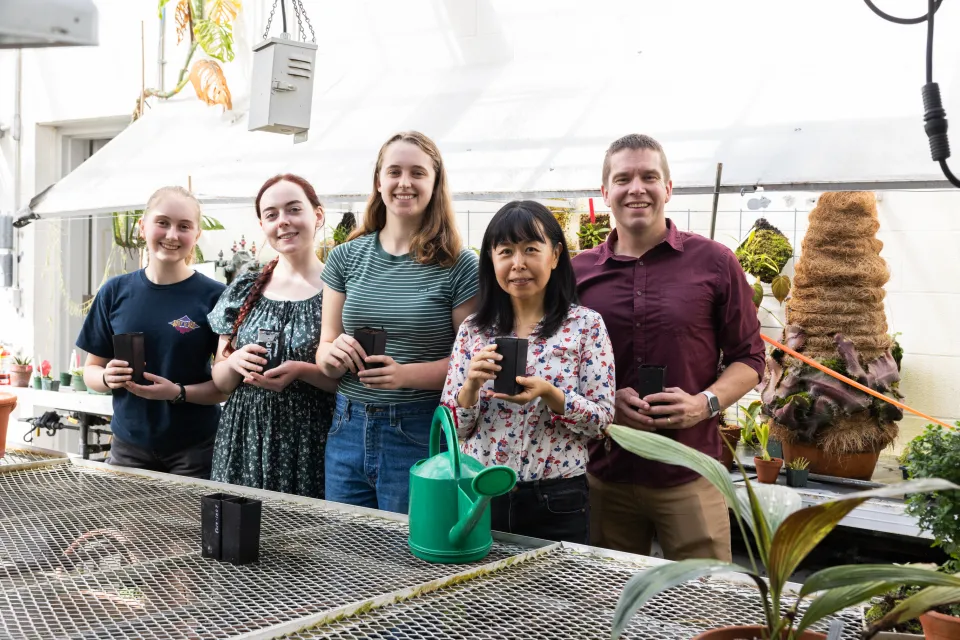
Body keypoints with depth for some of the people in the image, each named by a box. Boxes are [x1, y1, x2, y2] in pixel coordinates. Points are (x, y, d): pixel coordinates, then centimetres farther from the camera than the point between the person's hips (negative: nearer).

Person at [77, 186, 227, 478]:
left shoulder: (214, 296, -7)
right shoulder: (115, 292, 2)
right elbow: (91, 369, 9)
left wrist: (179, 392, -22)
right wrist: (108, 378, -13)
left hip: (195, 448, -2)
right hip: (128, 445, 3)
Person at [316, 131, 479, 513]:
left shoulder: (459, 265, -6)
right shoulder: (345, 258, 6)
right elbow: (324, 351, 9)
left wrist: (407, 374, -21)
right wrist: (334, 355, -14)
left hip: (421, 436, -4)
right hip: (348, 430, 4)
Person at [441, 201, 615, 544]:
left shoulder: (586, 325, -4)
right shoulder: (473, 330, 3)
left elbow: (602, 419, -7)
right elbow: (452, 428, 3)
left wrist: (549, 394, -23)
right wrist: (471, 385, -16)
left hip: (556, 501, -2)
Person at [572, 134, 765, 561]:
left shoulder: (714, 263, 1)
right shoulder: (579, 272, 6)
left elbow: (749, 358, 5)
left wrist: (706, 402, -13)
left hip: (688, 477, -2)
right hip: (603, 474, 2)